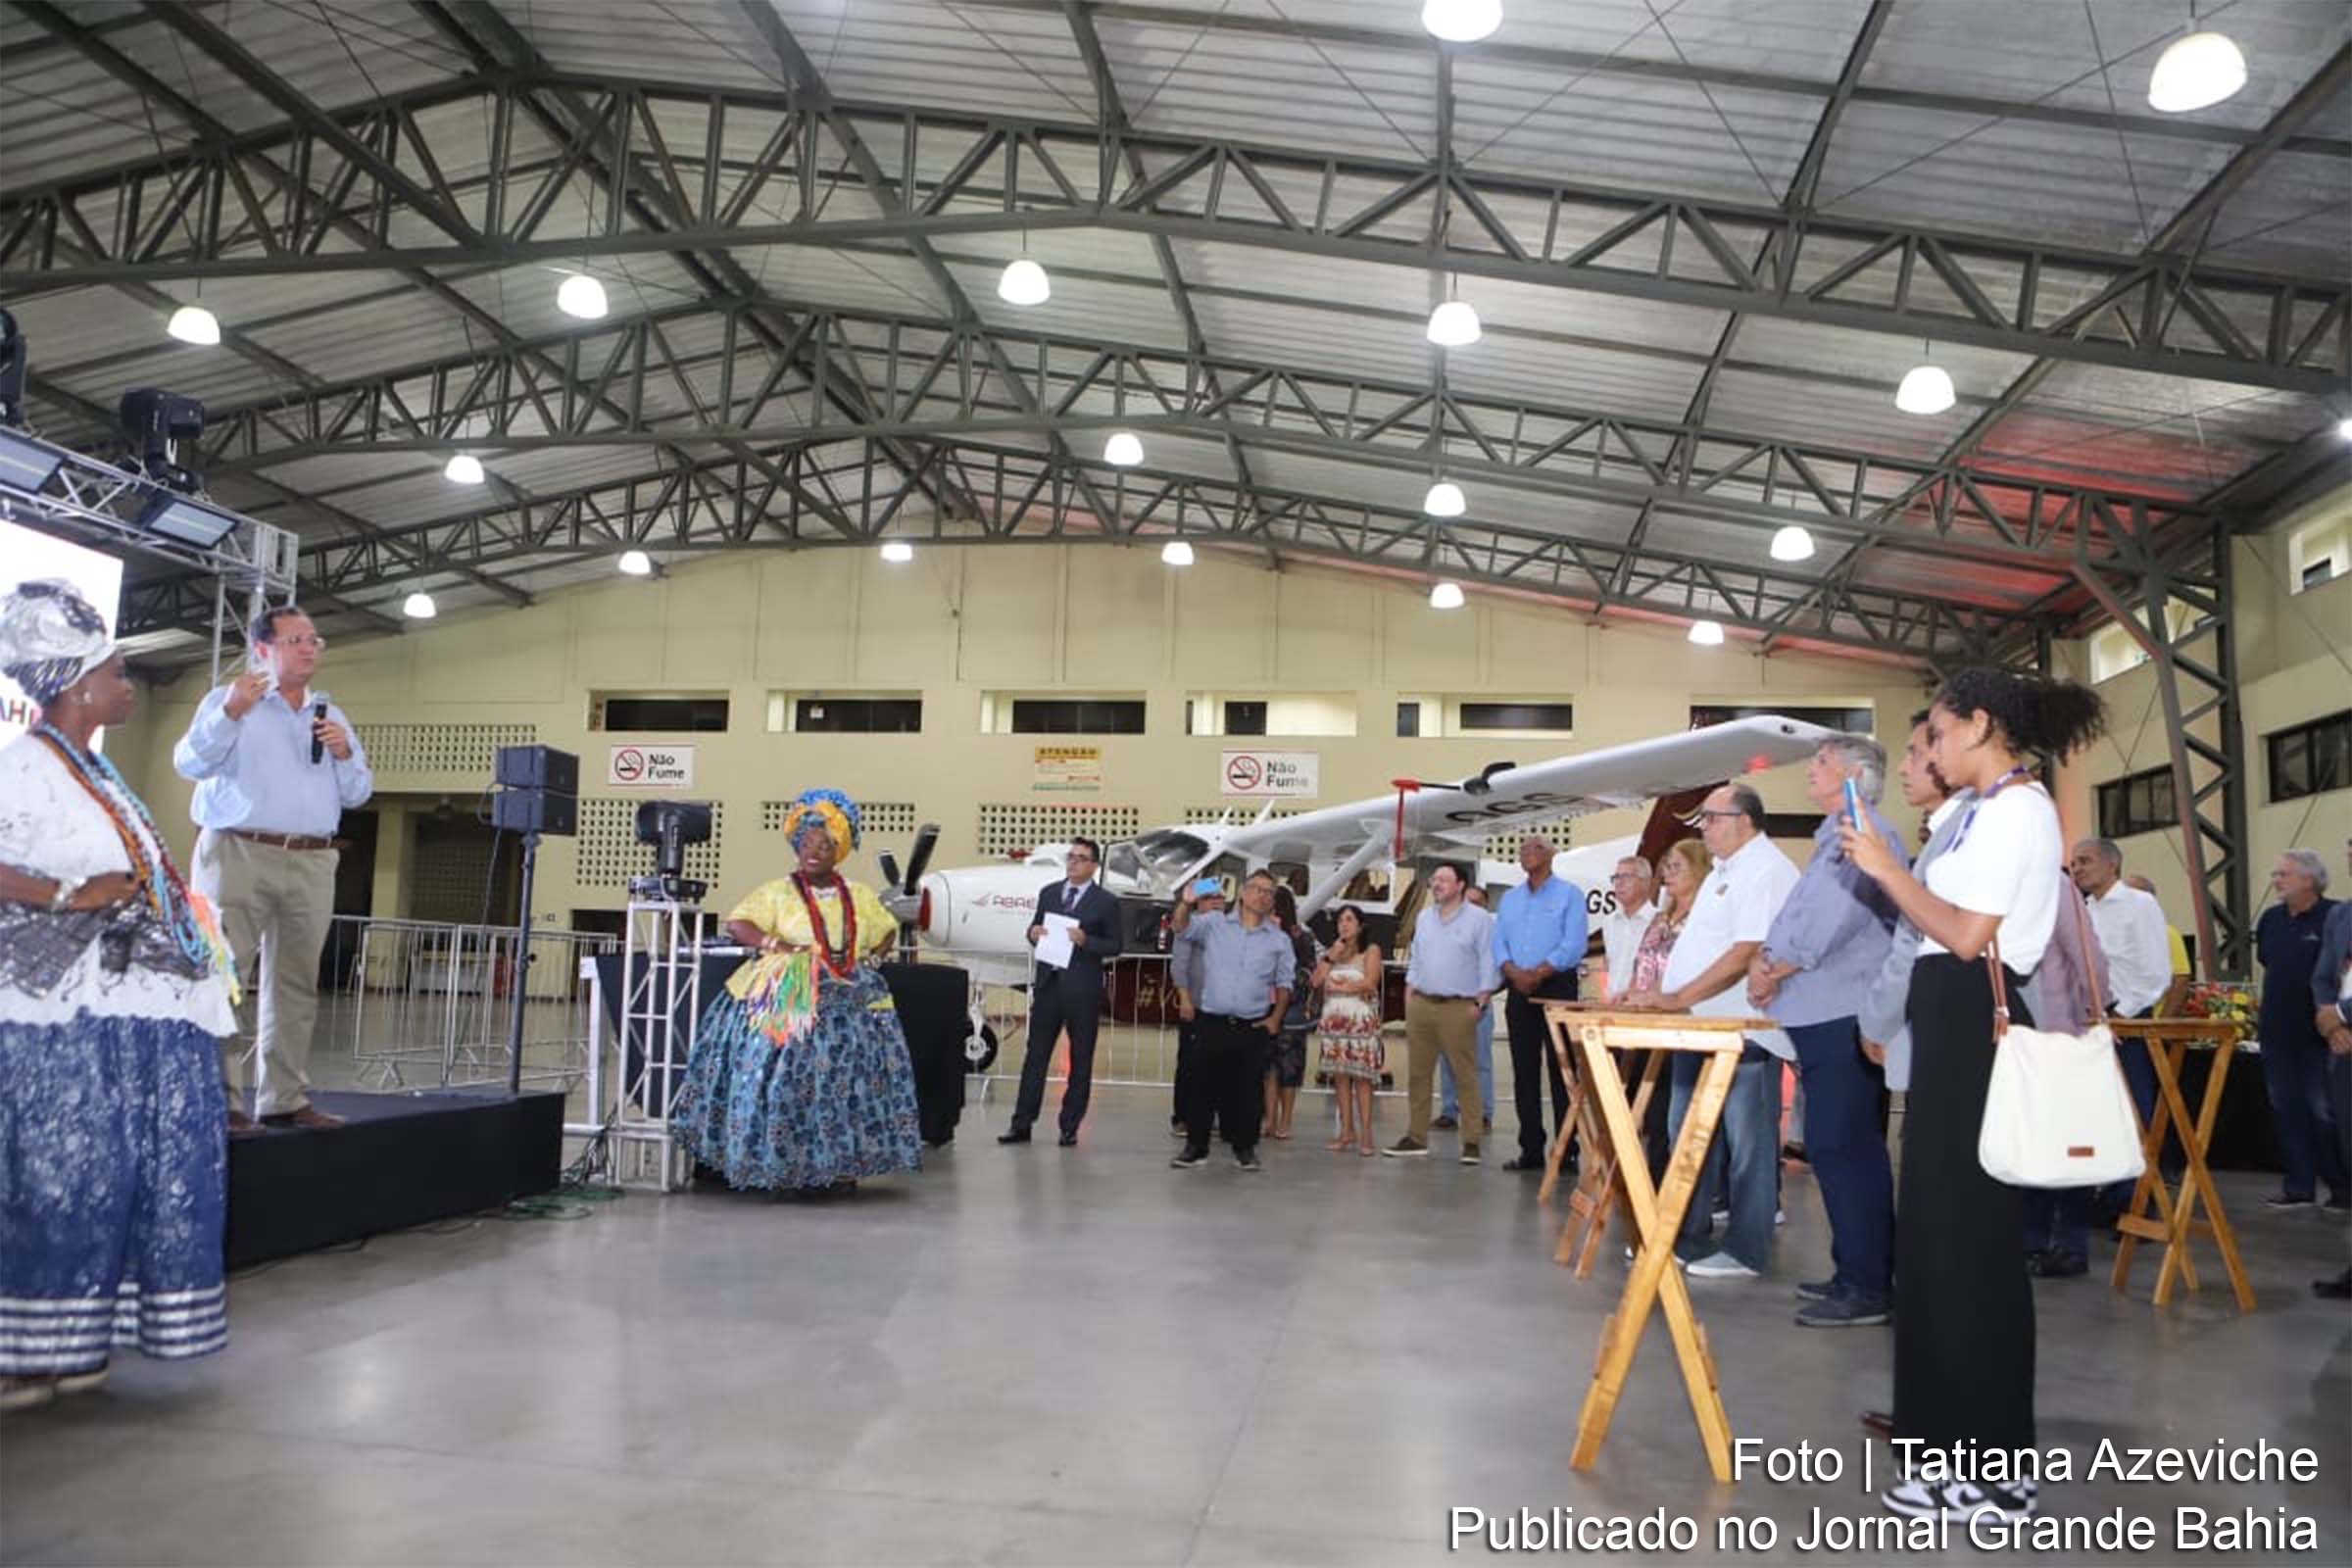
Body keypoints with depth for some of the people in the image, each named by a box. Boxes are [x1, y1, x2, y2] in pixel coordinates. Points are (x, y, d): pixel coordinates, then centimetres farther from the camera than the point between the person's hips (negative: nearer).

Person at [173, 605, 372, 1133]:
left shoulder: (331, 716, 20)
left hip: (312, 863, 5)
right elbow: (190, 763, -6)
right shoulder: (227, 699, 8)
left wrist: (345, 755, -2)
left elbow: (357, 795, 17)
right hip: (238, 854, -4)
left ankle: (285, 1098, 10)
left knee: (295, 984, 5)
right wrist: (231, 713, -19)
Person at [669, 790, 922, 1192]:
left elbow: (888, 930, 26)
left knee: (847, 1080, 1)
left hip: (850, 1007, 3)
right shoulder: (777, 891, 4)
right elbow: (737, 924, -6)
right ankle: (782, 1167, 1)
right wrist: (778, 946, -17)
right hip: (788, 1005, -3)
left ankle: (840, 1166, 10)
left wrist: (874, 957, 8)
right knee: (785, 1079, -8)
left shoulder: (859, 895, 14)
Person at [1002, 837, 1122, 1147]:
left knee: (1081, 1059, 5)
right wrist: (1034, 932, -6)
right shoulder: (1048, 892, 10)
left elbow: (1114, 946, -3)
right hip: (1047, 982, 3)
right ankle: (1021, 1124, 10)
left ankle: (1070, 1126, 15)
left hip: (1082, 989, -3)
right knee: (1035, 1054, 6)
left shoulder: (1106, 902, -3)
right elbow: (1035, 929, 17)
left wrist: (1085, 940, -19)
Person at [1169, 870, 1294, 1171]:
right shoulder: (1214, 924, 4)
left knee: (1248, 1088, 4)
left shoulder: (1280, 940, 7)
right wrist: (1186, 904, -29)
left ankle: (1244, 1147, 16)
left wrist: (1276, 1017, 0)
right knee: (1204, 1084, 3)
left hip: (1253, 1027, 1)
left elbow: (1284, 983, 11)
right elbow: (1182, 930, -9)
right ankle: (1196, 1145, 12)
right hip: (1213, 1022, -1)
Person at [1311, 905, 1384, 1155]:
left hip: (1361, 1020, -4)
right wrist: (1330, 957, -2)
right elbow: (1317, 981, 5)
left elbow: (1370, 983, -9)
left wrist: (1337, 987, 0)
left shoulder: (1371, 950, 4)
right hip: (1335, 1020, 4)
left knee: (1362, 1076, -9)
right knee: (1340, 1075, 1)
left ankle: (1365, 1134, -8)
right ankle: (1346, 1132, 6)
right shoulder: (1331, 951, 18)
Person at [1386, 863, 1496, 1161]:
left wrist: (1480, 1003, -12)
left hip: (1459, 1008, -6)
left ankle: (1471, 1142, 1)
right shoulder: (1424, 917, 15)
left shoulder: (1479, 919, -3)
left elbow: (1488, 964, -6)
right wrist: (1408, 998, 11)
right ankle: (1416, 1138, 15)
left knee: (1466, 1075, -4)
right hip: (1420, 1004, 6)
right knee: (1418, 1073, 8)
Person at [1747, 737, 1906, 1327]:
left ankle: (1867, 1285, -4)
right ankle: (1855, 1272, 23)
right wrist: (1765, 958, 2)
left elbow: (1837, 919, -20)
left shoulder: (1866, 834, -10)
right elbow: (1796, 914, 21)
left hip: (1846, 1018, -10)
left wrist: (1778, 971, -11)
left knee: (1842, 1147, -9)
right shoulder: (1831, 840, 22)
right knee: (1833, 1147, 14)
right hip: (1820, 1016, 10)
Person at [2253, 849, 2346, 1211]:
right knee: (2286, 1109, 9)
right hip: (2277, 1032, 7)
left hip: (2318, 1032, -6)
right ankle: (2299, 1187, 16)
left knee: (2324, 1111, -1)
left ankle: (2340, 1185, 13)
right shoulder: (2271, 919, 9)